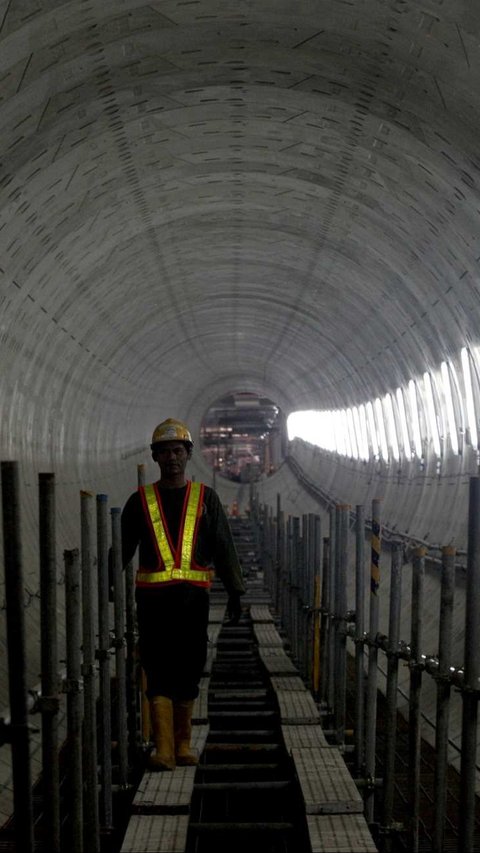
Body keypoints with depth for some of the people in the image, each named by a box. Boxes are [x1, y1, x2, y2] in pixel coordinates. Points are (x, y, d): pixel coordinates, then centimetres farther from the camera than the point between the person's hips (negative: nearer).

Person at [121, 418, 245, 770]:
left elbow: (224, 548, 8)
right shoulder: (140, 501, 7)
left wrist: (235, 592, 2)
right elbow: (122, 550, 10)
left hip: (194, 597, 1)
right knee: (158, 673, -4)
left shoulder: (206, 498, 9)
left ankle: (183, 744, 21)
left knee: (188, 673, 8)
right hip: (153, 597, -1)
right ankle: (163, 749, -2)